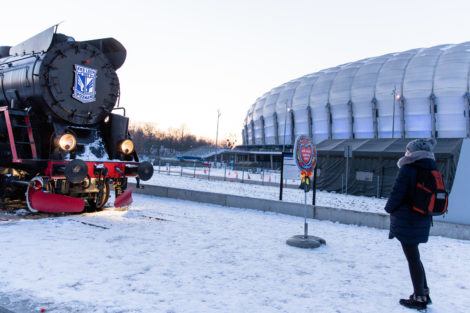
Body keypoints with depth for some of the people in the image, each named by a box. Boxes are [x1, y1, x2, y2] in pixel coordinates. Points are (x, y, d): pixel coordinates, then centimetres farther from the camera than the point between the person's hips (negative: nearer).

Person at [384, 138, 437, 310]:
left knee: (412, 258, 2)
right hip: (423, 219, 8)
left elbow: (397, 193, -16)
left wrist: (390, 208, 1)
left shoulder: (407, 169, -16)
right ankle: (423, 292, 29)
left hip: (406, 219, -8)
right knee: (414, 256, 21)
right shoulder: (432, 171, 7)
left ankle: (419, 298, 11)